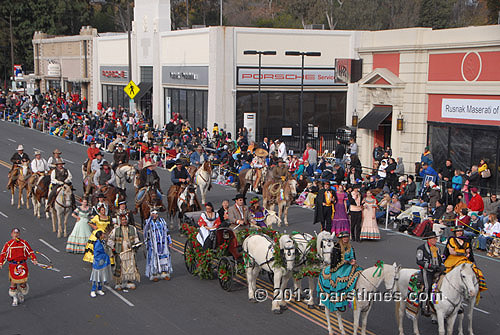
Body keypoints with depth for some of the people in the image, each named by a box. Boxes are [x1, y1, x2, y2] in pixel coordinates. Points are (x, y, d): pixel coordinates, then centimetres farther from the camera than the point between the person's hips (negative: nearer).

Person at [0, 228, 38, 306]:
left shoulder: (24, 243, 5)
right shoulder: (8, 244, 0)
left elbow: (30, 252, 10)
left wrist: (34, 259, -5)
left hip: (22, 265, 1)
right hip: (12, 265, -1)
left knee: (23, 282, 4)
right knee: (13, 282, -2)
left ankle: (21, 294, 30)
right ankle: (14, 298, 15)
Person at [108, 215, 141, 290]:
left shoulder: (132, 228, 8)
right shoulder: (116, 230, -1)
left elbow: (136, 238, 19)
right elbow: (110, 239, 7)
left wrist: (136, 243, 2)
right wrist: (112, 248, -1)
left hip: (130, 251, 2)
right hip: (119, 252, -2)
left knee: (131, 266, 1)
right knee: (119, 267, -1)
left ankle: (130, 282, 12)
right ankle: (118, 283, 10)